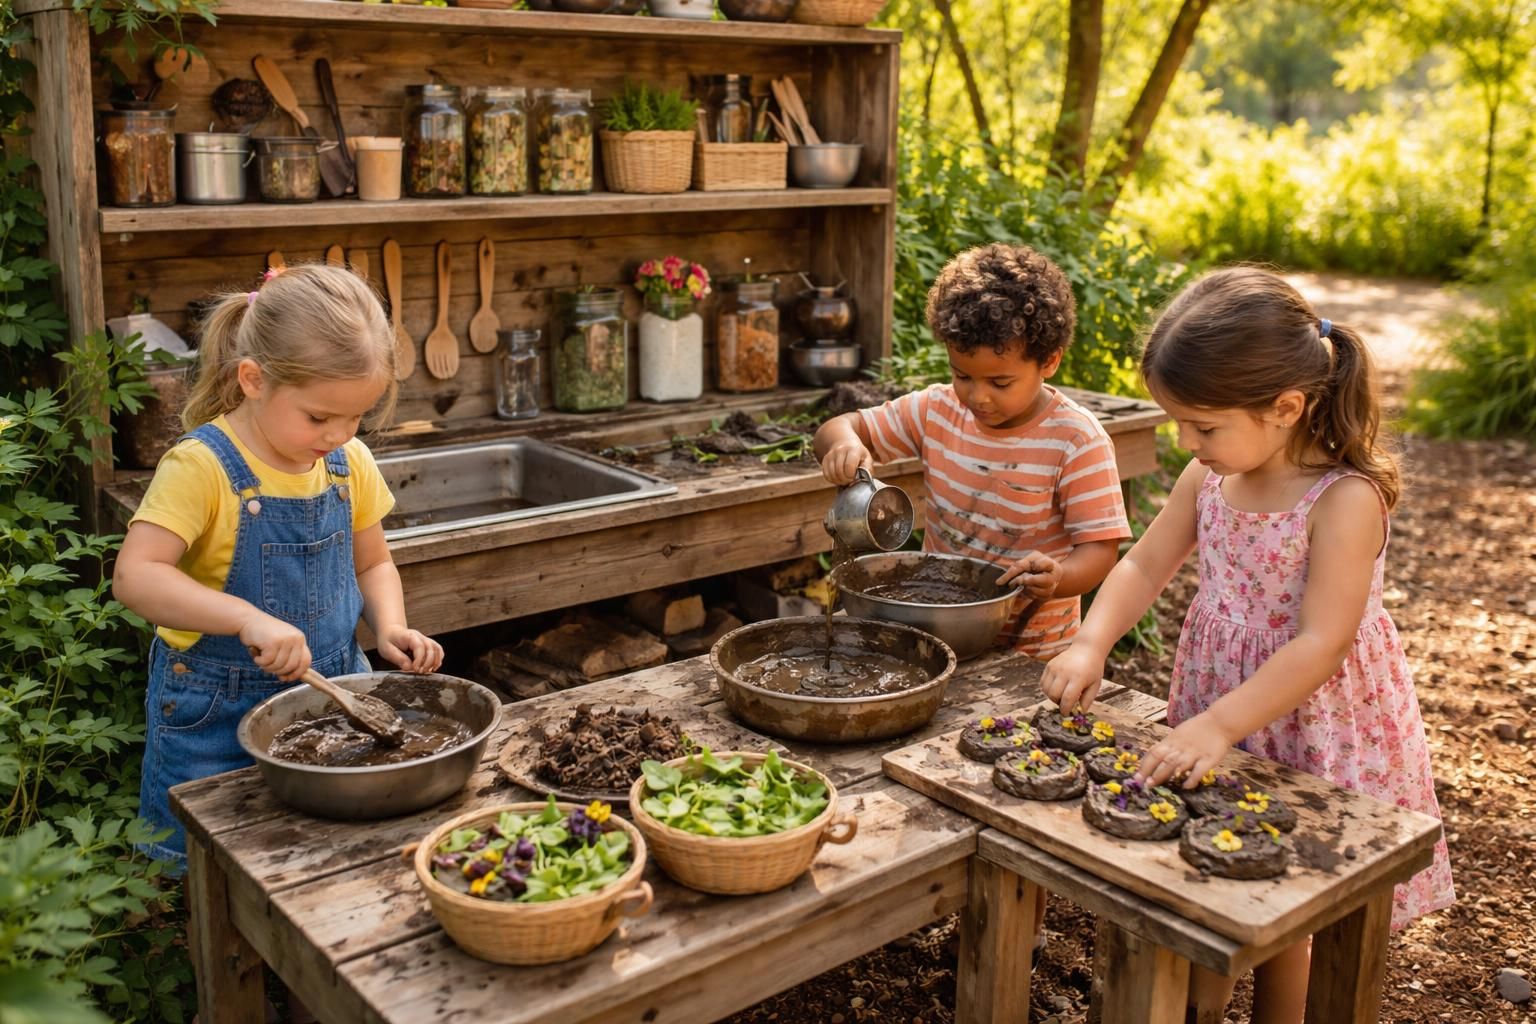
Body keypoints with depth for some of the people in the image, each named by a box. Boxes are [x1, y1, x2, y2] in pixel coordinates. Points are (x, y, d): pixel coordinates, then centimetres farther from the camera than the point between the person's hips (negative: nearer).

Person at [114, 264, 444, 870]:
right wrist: (248, 617, -39)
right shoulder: (202, 467, -18)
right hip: (217, 712, -4)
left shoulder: (350, 463, -1)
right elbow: (135, 576, -27)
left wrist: (389, 627, -8)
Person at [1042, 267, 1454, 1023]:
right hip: (1217, 715, 6)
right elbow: (1144, 567, 2)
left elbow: (1320, 646, -29)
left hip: (1309, 727, -6)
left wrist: (1217, 726, -34)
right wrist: (1091, 645, -14)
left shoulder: (1345, 500, -25)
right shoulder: (1207, 478, -5)